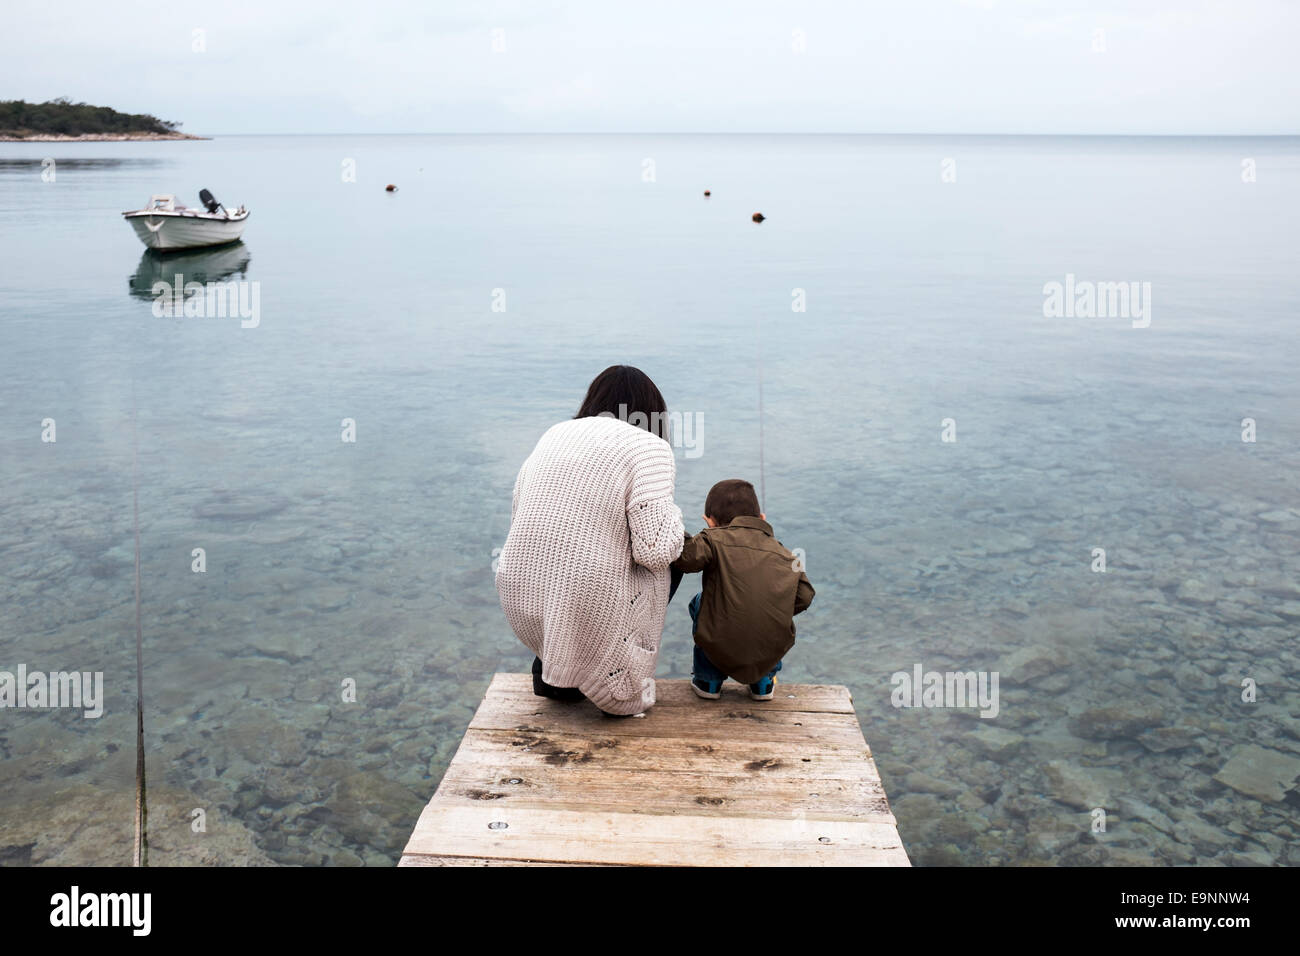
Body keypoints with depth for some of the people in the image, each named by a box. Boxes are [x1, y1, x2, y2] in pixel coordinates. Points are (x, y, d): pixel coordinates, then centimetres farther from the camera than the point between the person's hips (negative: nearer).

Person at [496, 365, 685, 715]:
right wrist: (672, 515, 8)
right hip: (588, 606, -6)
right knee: (672, 553, 19)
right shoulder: (647, 445, -5)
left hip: (520, 603, 6)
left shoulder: (554, 434, 13)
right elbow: (655, 550, -14)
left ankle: (549, 669, 21)